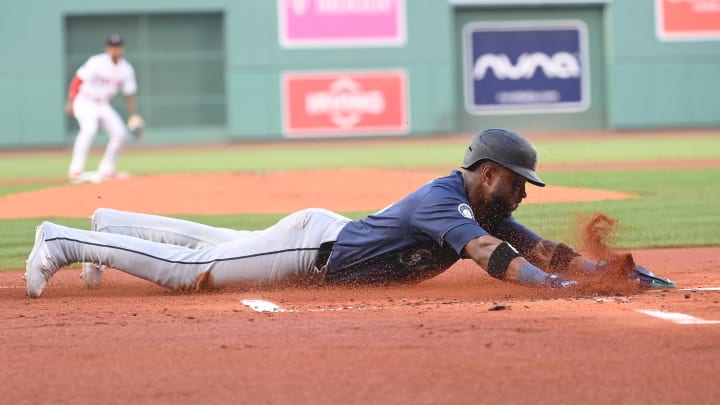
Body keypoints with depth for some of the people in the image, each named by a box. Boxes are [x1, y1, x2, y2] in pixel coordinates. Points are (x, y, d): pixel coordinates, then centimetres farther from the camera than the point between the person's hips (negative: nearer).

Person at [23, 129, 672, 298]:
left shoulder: (485, 209, 1)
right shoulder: (443, 201, -27)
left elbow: (537, 249, -1)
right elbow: (489, 256, -42)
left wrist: (607, 270, -14)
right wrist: (559, 286, -50)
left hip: (322, 234, 9)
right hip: (313, 247, -9)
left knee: (222, 248, 25)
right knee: (186, 269, -4)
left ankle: (111, 225, 38)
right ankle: (64, 242, 5)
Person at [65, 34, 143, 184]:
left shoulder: (126, 69, -1)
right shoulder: (96, 63, -19)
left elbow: (129, 94, 7)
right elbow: (78, 80, -17)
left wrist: (134, 115, -1)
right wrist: (70, 102, -23)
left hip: (103, 105, 7)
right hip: (85, 102, -7)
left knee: (120, 133, 1)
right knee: (89, 128, -30)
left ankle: (106, 171, 14)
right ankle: (76, 170, -33)